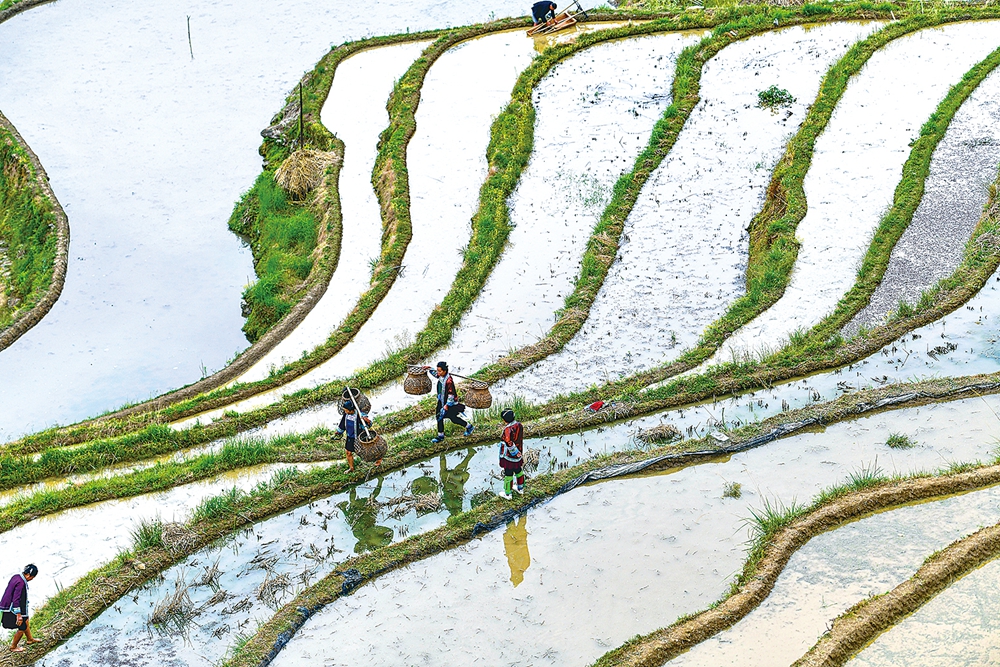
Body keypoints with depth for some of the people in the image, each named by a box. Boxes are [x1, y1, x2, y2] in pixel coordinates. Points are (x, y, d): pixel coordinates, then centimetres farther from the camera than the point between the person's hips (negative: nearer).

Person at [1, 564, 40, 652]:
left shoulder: (16, 577, 1)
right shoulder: (21, 583, -29)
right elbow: (16, 600, -29)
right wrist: (19, 616, -24)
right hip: (13, 609, -10)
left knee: (25, 621, 26)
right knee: (22, 628, 5)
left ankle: (30, 639, 45)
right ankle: (13, 647, 23)